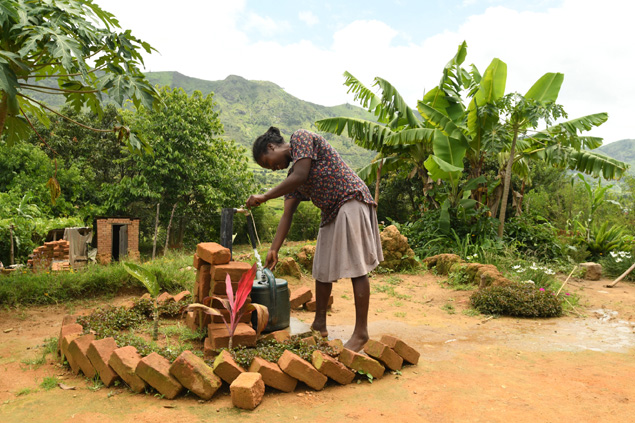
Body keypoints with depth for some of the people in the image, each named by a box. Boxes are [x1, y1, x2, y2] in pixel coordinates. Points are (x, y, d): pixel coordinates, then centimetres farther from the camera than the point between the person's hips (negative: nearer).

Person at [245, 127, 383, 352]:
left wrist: (264, 196, -13)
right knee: (322, 269, 12)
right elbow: (287, 214, 11)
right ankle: (319, 324, 25)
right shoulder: (291, 177, 17)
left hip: (351, 202, -10)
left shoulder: (300, 137, -4)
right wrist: (273, 250, 4)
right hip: (332, 213, 10)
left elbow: (300, 176, -18)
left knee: (356, 268, -7)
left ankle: (361, 332, -1)